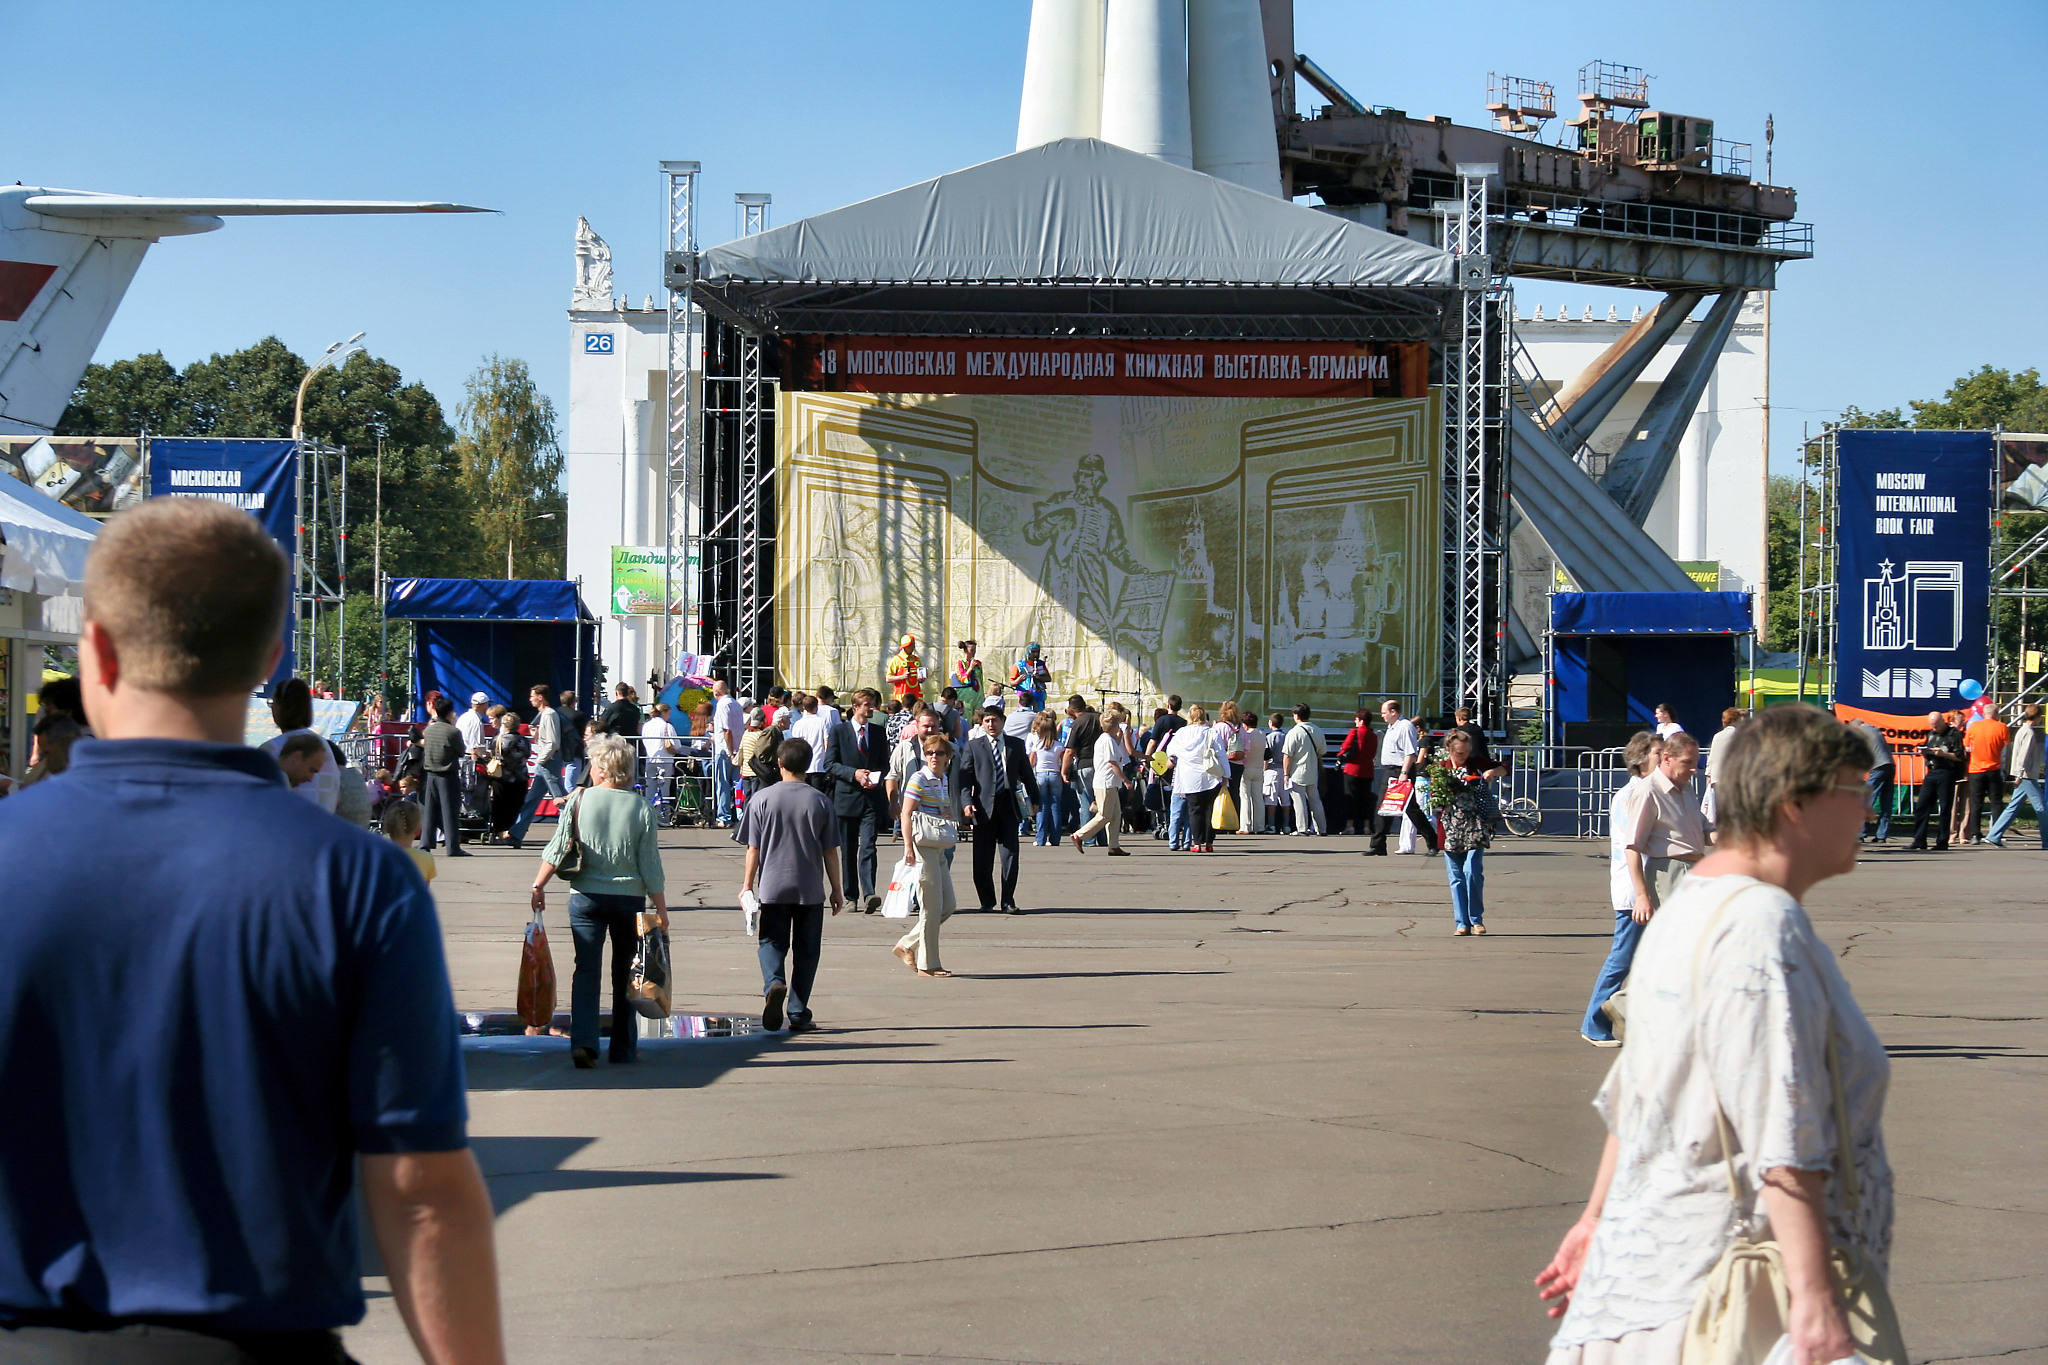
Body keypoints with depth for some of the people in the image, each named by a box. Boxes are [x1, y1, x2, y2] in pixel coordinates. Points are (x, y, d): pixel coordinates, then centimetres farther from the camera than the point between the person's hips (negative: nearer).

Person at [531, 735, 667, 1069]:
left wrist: (538, 886, 6)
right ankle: (623, 1047, 18)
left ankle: (583, 1041, -14)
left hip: (585, 896, 0)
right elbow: (651, 865, -4)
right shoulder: (642, 809, -5)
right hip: (629, 898, 0)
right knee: (624, 973, 13)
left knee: (586, 970, 2)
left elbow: (556, 850, -4)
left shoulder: (579, 801, -5)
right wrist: (661, 908, 3)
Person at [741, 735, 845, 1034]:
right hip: (811, 889, 0)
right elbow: (830, 852, 2)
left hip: (772, 887, 0)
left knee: (772, 942, 8)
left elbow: (753, 849, -1)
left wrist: (747, 885, 8)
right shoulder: (820, 802, -1)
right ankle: (798, 1014, 8)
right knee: (806, 950, 8)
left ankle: (773, 983, -22)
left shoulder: (762, 799, -3)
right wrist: (837, 889, 11)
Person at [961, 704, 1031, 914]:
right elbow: (965, 777, 0)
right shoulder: (974, 746, 5)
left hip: (1009, 804, 1)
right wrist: (966, 801, -14)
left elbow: (1026, 775, 18)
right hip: (985, 806, -1)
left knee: (1010, 854, -4)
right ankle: (987, 901, 15)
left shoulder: (1016, 745, 11)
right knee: (983, 858, 2)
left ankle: (1007, 900, 4)